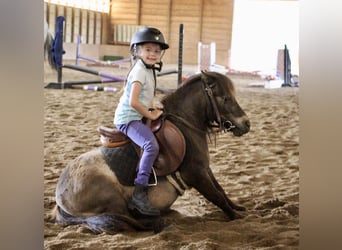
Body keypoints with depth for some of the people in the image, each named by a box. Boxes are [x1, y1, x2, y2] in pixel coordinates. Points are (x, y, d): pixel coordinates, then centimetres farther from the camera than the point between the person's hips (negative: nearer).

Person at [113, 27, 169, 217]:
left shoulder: (149, 70, 15)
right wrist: (150, 115, -13)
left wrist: (152, 111, 9)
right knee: (151, 146, -29)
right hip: (128, 118, -11)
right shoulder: (139, 71, -15)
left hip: (135, 117, 11)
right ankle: (140, 192, -29)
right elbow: (133, 102, -23)